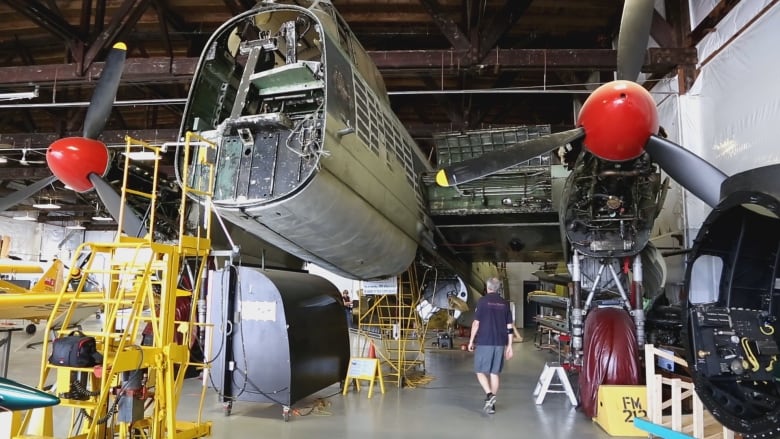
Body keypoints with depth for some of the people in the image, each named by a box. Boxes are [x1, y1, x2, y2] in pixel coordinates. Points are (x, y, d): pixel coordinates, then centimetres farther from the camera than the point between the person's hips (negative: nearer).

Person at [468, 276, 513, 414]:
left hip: (484, 342, -4)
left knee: (480, 371, 5)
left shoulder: (483, 301, -5)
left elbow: (476, 323, -8)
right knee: (494, 373, 10)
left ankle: (489, 394, -16)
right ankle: (491, 403, 13)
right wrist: (509, 346, 11)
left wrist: (471, 341, 1)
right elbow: (510, 327, 6)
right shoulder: (505, 303, 7)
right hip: (500, 343, 4)